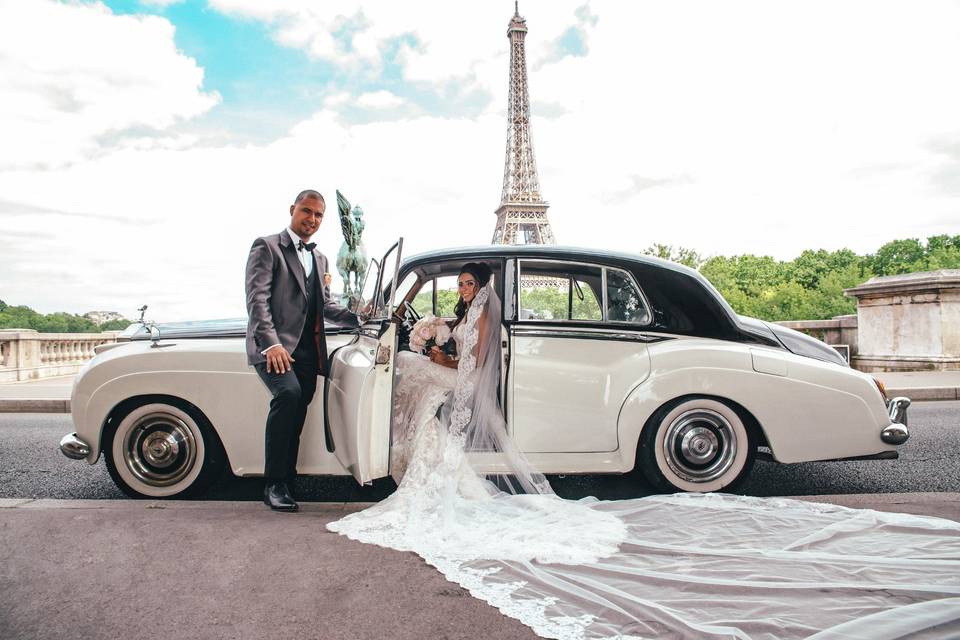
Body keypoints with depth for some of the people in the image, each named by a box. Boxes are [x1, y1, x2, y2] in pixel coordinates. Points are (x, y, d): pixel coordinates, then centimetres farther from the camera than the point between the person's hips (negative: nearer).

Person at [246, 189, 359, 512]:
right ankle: (274, 484, -20)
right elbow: (257, 298, -9)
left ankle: (285, 483, 12)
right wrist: (271, 343, -22)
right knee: (288, 393, -28)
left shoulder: (319, 258, 24)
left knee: (296, 417, 3)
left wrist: (358, 318, 11)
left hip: (307, 351, 7)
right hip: (273, 346, -7)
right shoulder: (267, 247, 2)